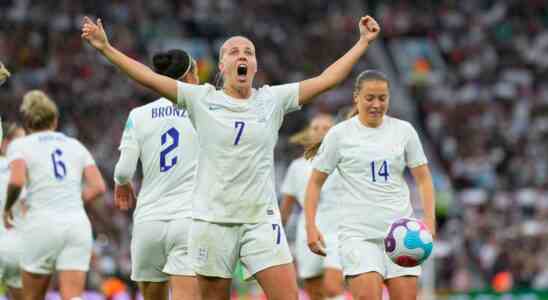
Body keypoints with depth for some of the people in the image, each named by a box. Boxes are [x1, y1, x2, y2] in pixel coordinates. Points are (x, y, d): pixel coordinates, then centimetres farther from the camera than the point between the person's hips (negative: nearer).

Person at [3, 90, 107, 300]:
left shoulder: (20, 145, 5)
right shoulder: (76, 145, 18)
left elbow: (17, 181, -13)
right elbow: (98, 187, 8)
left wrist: (7, 207, 5)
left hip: (42, 224, -3)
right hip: (78, 223, 3)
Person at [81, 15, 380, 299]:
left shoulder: (273, 100, 7)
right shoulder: (201, 99, 2)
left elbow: (327, 79, 8)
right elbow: (149, 77, -1)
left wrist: (363, 42, 7)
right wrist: (106, 48, -7)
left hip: (262, 220, 1)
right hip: (212, 221, -1)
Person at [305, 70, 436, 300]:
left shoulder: (404, 131, 7)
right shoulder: (339, 134, 0)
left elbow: (423, 179, 11)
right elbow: (315, 182, 6)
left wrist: (429, 219, -3)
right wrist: (311, 226, -4)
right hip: (358, 234, -3)